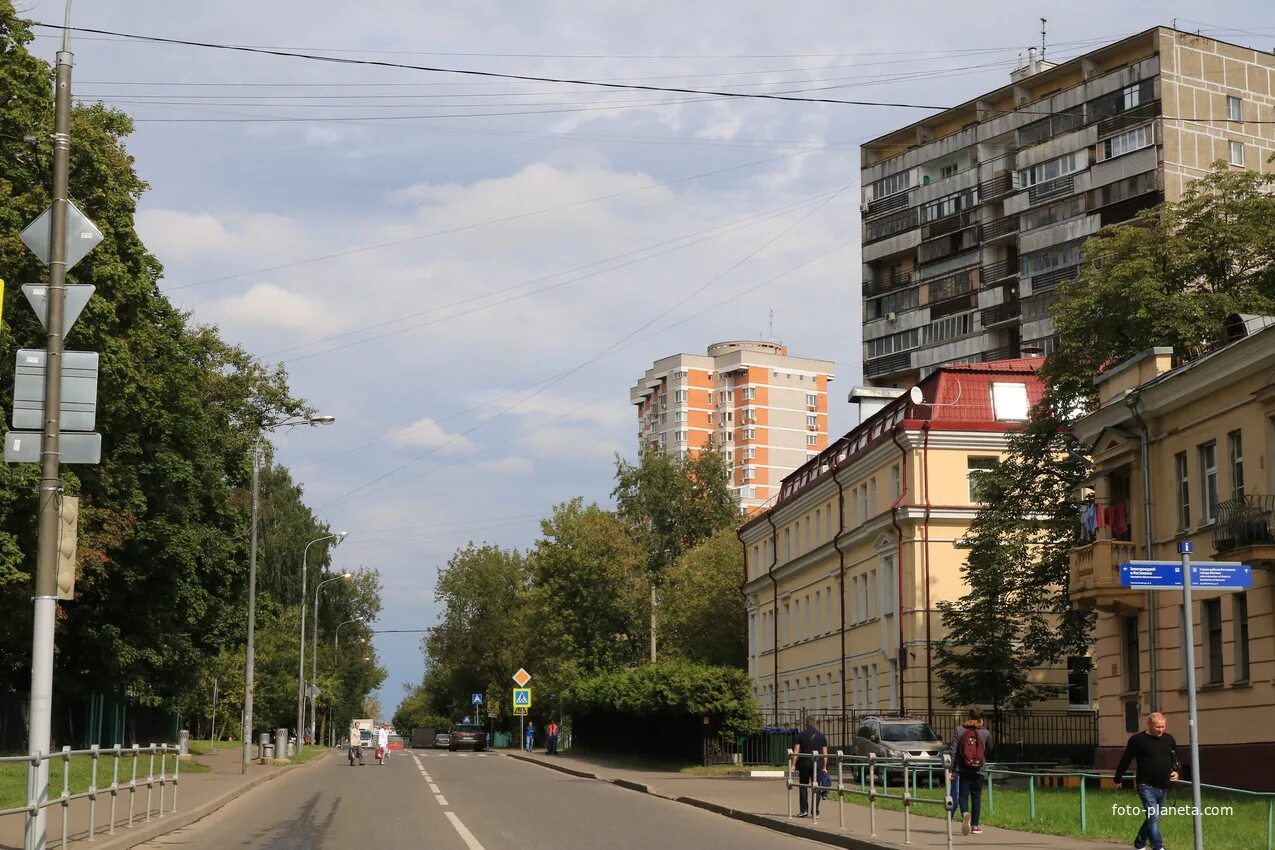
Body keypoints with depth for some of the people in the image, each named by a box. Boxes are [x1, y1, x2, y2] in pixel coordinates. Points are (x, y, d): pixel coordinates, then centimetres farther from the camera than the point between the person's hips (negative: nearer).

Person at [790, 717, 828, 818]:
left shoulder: (801, 735, 1)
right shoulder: (821, 736, 6)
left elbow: (796, 752, -4)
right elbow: (825, 754, 4)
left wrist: (793, 765, -2)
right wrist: (824, 767, 8)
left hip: (804, 764, -1)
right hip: (818, 765, 1)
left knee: (803, 787, 9)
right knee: (816, 788, 4)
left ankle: (804, 810, 3)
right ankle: (815, 812, 1)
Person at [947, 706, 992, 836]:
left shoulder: (959, 730, -3)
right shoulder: (985, 733, -2)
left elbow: (953, 750, -5)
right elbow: (989, 749, 12)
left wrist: (950, 769, -1)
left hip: (963, 770, -1)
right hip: (979, 770, 1)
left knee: (963, 794, 2)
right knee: (976, 796, 11)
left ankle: (965, 813, -28)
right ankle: (975, 825, 13)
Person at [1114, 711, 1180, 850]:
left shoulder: (1169, 739, 8)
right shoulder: (1137, 740, -8)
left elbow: (1175, 759, 20)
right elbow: (1125, 760, 1)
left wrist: (1176, 771, 0)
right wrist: (1118, 779, 8)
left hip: (1163, 787, 6)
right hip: (1146, 787, -6)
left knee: (1153, 818, 16)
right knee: (1153, 817, -16)